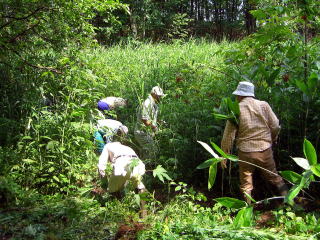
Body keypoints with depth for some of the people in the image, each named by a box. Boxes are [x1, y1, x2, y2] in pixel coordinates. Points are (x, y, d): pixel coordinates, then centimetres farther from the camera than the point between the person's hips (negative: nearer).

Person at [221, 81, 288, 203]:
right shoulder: (263, 105, -1)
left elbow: (229, 134, -7)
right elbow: (275, 126, 0)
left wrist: (224, 155, 1)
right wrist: (271, 140, 20)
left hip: (245, 151, -2)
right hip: (265, 150, 2)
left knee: (246, 183, 13)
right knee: (274, 178, 19)